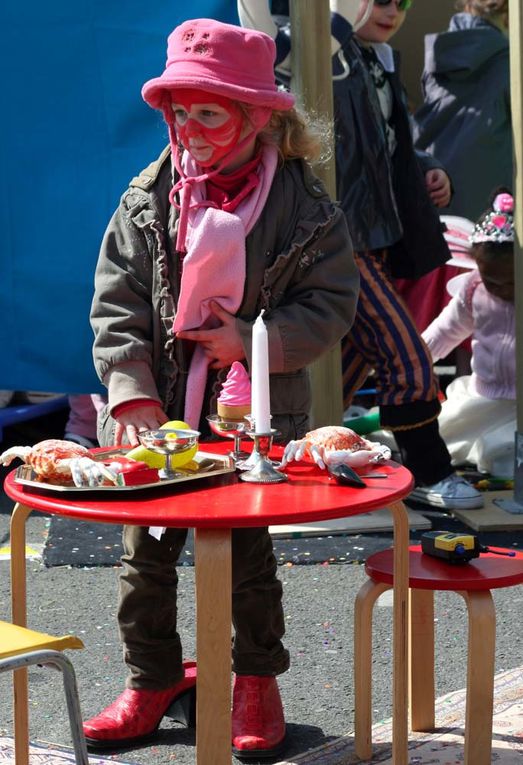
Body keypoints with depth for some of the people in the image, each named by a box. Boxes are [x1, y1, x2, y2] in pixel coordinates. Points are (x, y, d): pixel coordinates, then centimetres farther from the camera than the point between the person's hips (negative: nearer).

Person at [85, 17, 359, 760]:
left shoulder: (303, 205, -7)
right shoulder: (147, 199, -1)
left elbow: (331, 304, -5)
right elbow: (115, 303, -1)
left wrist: (253, 341, -18)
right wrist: (132, 392, -12)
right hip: (157, 415, 3)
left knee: (247, 554, 8)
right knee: (146, 555, 9)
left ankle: (257, 683, 28)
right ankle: (153, 681, 28)